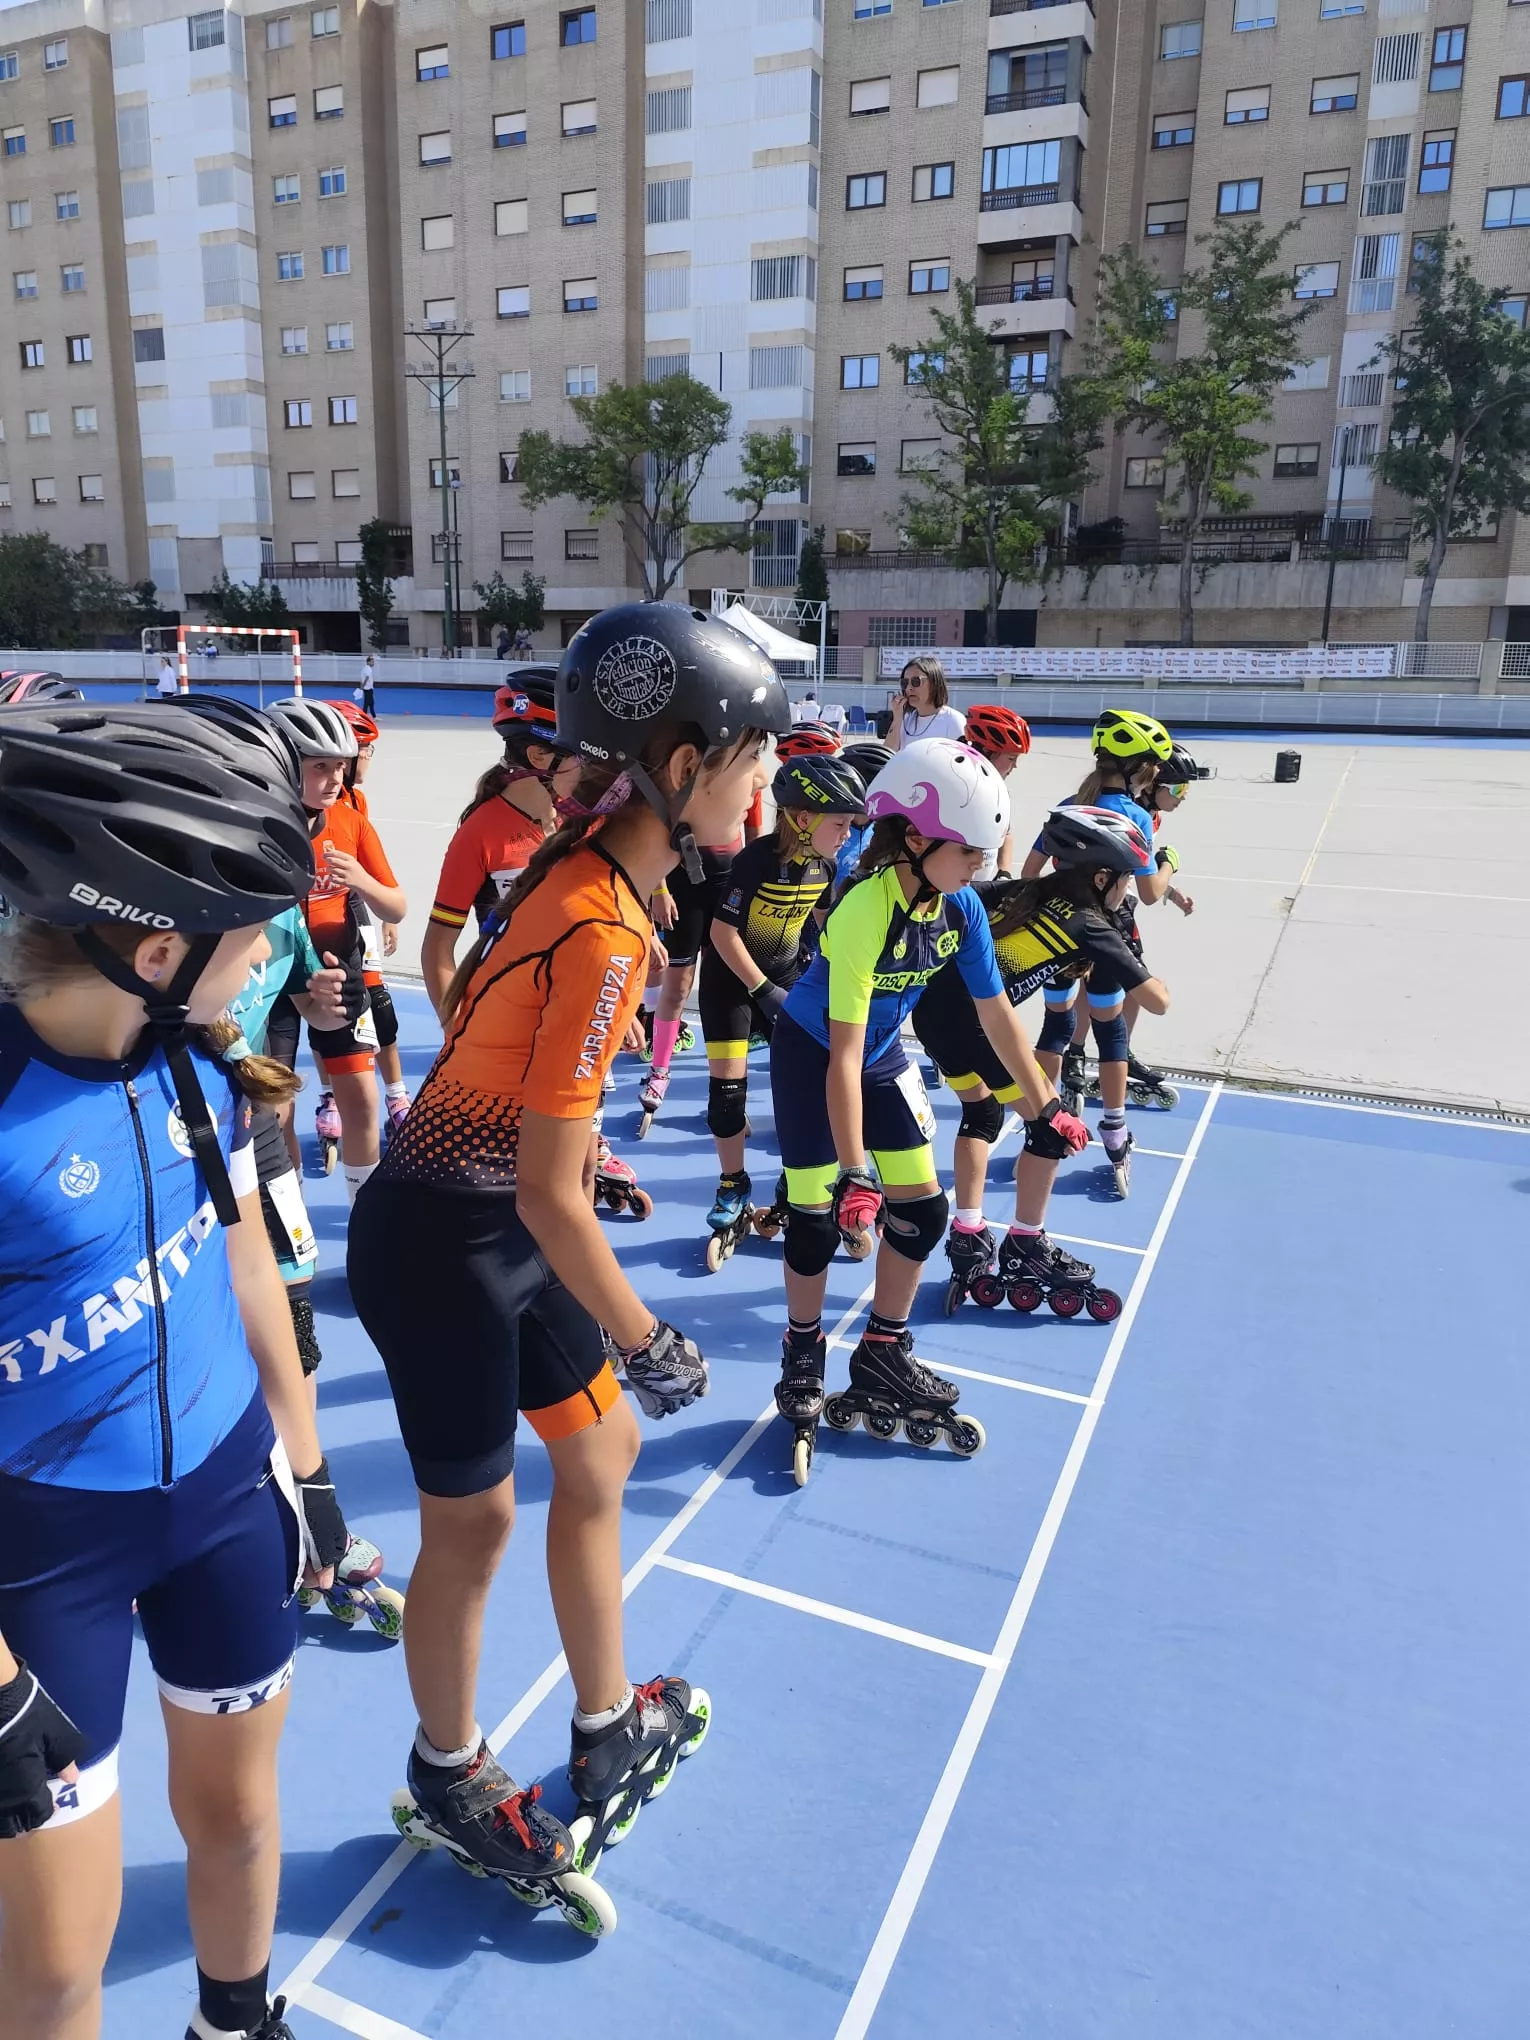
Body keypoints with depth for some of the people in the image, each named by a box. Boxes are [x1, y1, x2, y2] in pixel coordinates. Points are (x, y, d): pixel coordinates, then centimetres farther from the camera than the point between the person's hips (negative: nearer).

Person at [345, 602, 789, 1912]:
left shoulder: (596, 864, -2)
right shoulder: (603, 935, -29)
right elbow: (551, 1194, -26)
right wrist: (646, 1340, -13)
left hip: (498, 1226, 9)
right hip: (442, 1245, -9)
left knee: (601, 1450, 18)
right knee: (473, 1518, 10)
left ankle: (608, 1731, 39)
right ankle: (447, 1781, 39)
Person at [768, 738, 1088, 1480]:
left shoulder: (961, 908, -16)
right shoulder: (864, 912, -35)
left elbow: (996, 1013, -3)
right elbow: (844, 1055, -36)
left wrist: (1043, 1107, 1)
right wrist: (854, 1175, -37)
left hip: (885, 1055, 6)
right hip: (811, 1054, -6)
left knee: (923, 1208, 5)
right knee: (817, 1214, -3)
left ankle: (883, 1356, 24)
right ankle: (803, 1361, 22)